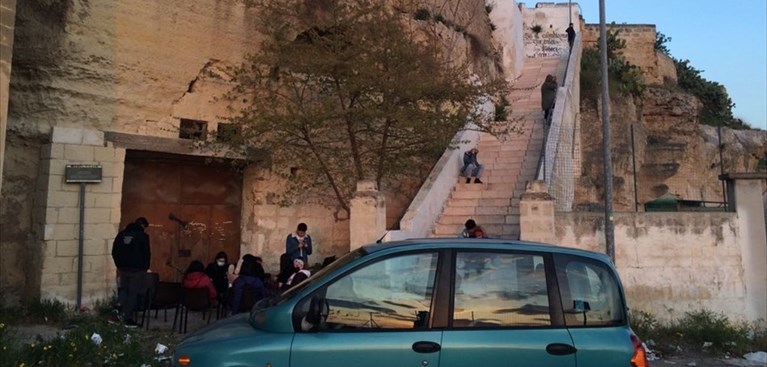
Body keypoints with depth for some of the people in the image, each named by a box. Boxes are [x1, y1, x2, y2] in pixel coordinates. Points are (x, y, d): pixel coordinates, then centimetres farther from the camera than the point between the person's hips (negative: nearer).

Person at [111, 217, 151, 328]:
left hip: (123, 268, 5)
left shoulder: (121, 234, 7)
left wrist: (119, 265, 17)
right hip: (137, 269, -5)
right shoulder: (143, 236, -8)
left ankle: (121, 314, 10)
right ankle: (128, 319, 3)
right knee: (133, 293, 1)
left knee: (123, 290, 19)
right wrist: (145, 268, 5)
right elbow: (146, 254, -8)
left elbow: (114, 252, 11)